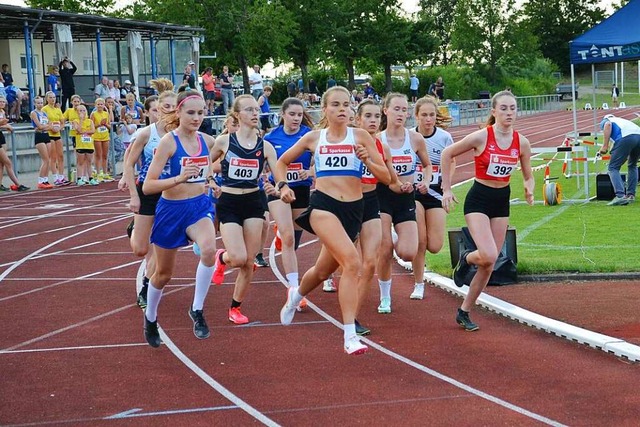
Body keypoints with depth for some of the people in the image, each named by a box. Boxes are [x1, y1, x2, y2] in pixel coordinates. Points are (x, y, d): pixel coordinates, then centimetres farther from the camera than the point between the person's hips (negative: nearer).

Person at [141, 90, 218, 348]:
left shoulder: (207, 141, -2)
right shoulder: (168, 142, -17)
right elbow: (147, 186, -23)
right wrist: (179, 178, -34)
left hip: (200, 206, 3)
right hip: (171, 210, -3)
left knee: (209, 249, -31)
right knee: (163, 274, 13)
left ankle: (197, 310, -13)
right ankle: (150, 319, 41)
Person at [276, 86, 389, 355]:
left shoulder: (360, 136, 4)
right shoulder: (313, 138, 7)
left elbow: (386, 176, 1)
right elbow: (282, 162, 22)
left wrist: (367, 161, -16)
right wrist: (283, 185, 6)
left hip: (353, 209, 3)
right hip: (323, 205, -2)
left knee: (324, 270, 16)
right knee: (352, 261, -25)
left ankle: (296, 296, 51)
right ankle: (350, 336, -24)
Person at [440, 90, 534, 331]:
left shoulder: (521, 143, -2)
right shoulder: (481, 137, -14)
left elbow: (528, 176, 11)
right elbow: (447, 154, -5)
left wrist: (529, 189, -12)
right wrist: (447, 189, -6)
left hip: (502, 202, 5)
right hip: (478, 199, -5)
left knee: (489, 265, 5)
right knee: (488, 256, -22)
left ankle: (464, 312, 19)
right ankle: (466, 259, 14)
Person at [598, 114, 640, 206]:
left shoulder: (604, 121, 26)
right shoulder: (621, 120, 43)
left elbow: (608, 125, -1)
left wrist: (605, 146, -3)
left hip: (626, 137, -6)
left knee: (613, 168, 2)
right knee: (632, 166, 29)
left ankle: (620, 196, -15)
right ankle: (631, 194, 24)